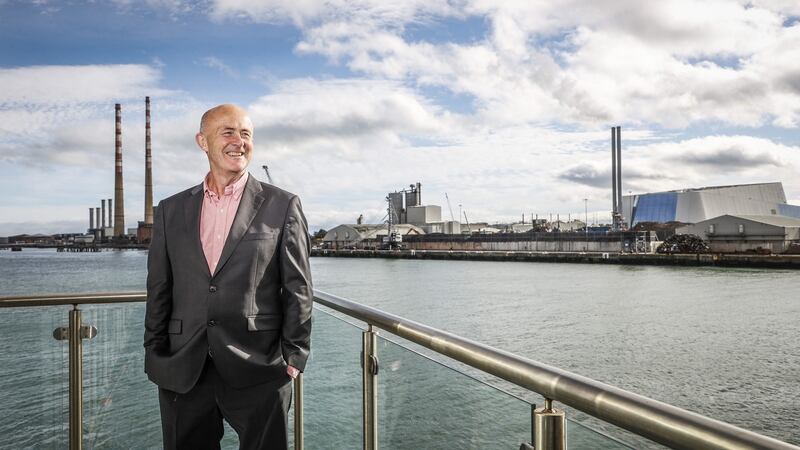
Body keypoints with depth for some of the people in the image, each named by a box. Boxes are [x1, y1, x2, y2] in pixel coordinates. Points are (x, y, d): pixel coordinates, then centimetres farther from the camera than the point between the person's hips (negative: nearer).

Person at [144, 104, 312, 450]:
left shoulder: (282, 206, 0)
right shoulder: (171, 211, 9)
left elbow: (298, 288, -1)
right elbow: (159, 291, 11)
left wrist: (294, 356, -6)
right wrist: (155, 357, 6)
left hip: (258, 372, -2)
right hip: (182, 374, 3)